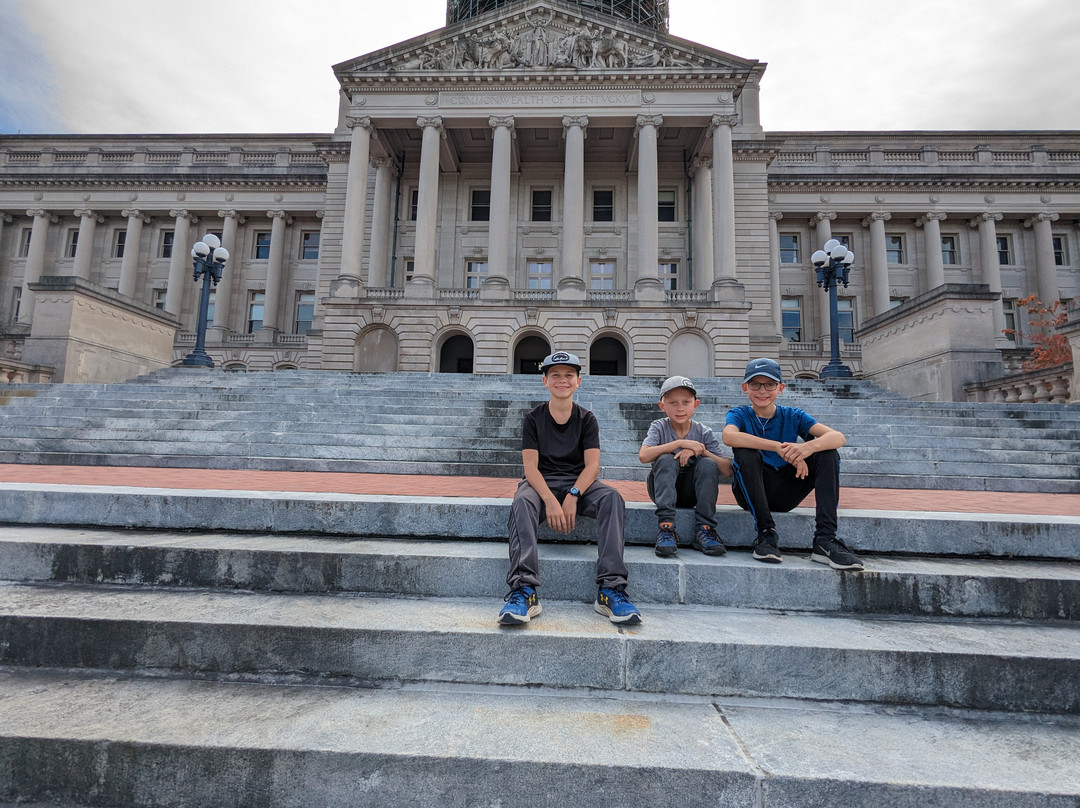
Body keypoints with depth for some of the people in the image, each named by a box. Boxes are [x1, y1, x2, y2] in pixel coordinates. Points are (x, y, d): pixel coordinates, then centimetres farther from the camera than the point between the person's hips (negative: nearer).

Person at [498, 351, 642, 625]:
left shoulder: (586, 419, 8)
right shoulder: (533, 418, 4)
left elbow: (592, 465, -3)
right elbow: (530, 467, -7)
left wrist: (572, 496, -23)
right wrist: (550, 500, -26)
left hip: (579, 483, 1)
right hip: (541, 483, -1)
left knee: (612, 497, -29)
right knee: (522, 501, -35)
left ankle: (611, 589, -34)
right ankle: (523, 590, -43)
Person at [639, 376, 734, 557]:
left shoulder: (704, 432, -3)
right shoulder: (659, 427, -5)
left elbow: (727, 470, -11)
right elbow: (643, 456, -25)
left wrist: (700, 451, -24)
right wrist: (680, 443, -27)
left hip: (691, 493, 1)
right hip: (664, 489, -1)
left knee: (708, 463, -24)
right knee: (666, 460, -29)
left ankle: (704, 529, -23)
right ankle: (666, 527, -36)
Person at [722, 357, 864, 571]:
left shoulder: (793, 416, 4)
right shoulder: (739, 414, -2)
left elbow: (838, 437, -13)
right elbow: (728, 436, -29)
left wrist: (809, 447, -36)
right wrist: (779, 447, -37)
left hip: (785, 494, 3)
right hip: (752, 493, -2)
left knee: (827, 453, -14)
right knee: (745, 451, -29)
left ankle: (825, 540, -22)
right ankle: (766, 532, -23)